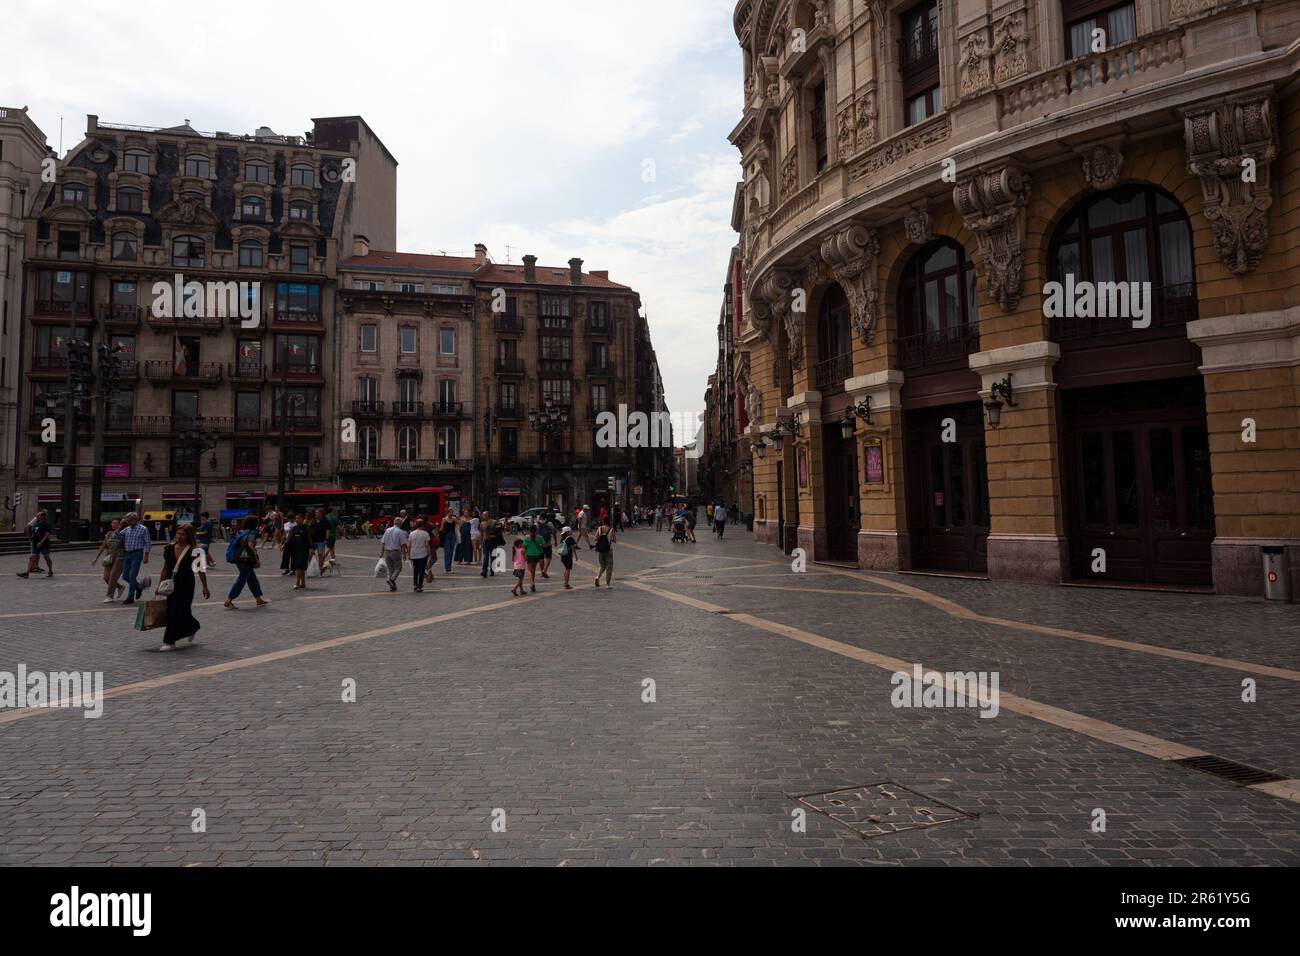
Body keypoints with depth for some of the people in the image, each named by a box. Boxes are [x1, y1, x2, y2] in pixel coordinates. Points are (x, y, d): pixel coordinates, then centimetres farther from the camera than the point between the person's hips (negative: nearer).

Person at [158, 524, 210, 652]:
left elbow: (201, 570, -5)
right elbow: (165, 569, 14)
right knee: (183, 612, 10)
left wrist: (205, 587, -6)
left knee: (175, 612, -7)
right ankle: (193, 627, 37)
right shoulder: (169, 549, 7)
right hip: (171, 585, 5)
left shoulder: (194, 551, -8)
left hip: (186, 586, -5)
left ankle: (170, 642, 0)